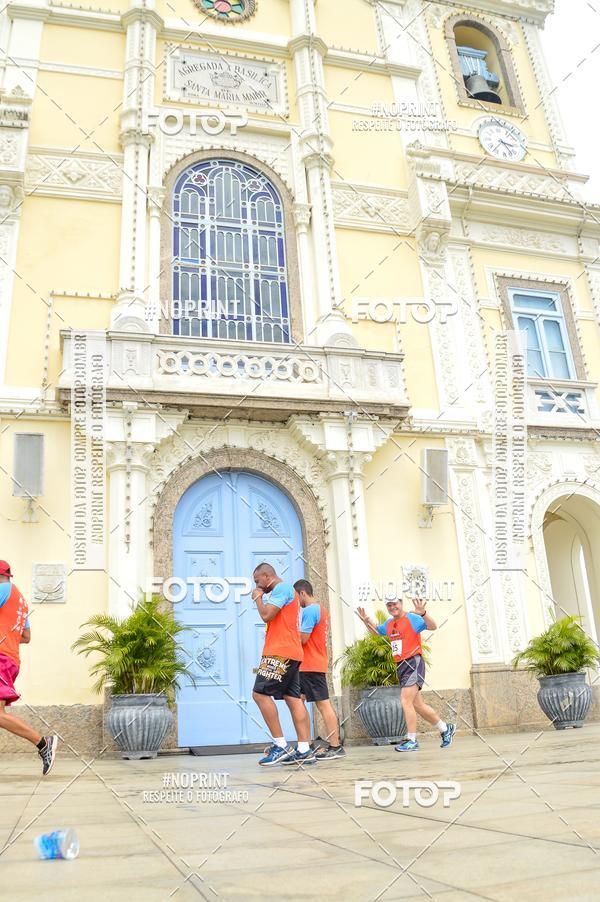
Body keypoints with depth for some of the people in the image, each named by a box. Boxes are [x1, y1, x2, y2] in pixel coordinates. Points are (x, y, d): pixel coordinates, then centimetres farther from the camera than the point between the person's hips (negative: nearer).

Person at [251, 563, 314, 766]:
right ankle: (304, 750, 2)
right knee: (293, 699, 5)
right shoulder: (287, 590, 24)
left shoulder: (281, 588, -8)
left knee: (260, 694, -10)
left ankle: (281, 745, -10)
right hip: (291, 653, 10)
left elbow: (266, 615, -16)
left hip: (280, 652, -10)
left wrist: (258, 597, -2)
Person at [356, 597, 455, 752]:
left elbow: (433, 626, -20)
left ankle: (411, 741, -8)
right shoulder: (389, 623, 14)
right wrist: (366, 620, 16)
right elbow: (376, 631, 33)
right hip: (400, 666, 8)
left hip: (413, 663, -8)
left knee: (405, 700, -16)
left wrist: (423, 614, -38)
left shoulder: (411, 618, -9)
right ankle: (445, 729, 27)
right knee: (417, 705, 11)